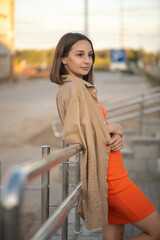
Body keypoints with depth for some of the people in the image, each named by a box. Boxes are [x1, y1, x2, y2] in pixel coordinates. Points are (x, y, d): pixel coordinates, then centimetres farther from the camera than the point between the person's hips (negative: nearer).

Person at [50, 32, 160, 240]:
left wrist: (115, 136, -11)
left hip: (110, 175, 10)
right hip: (109, 176, -10)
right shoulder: (75, 88, -17)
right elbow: (75, 136, -26)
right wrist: (114, 129, -10)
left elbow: (96, 128, 11)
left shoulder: (68, 88, 14)